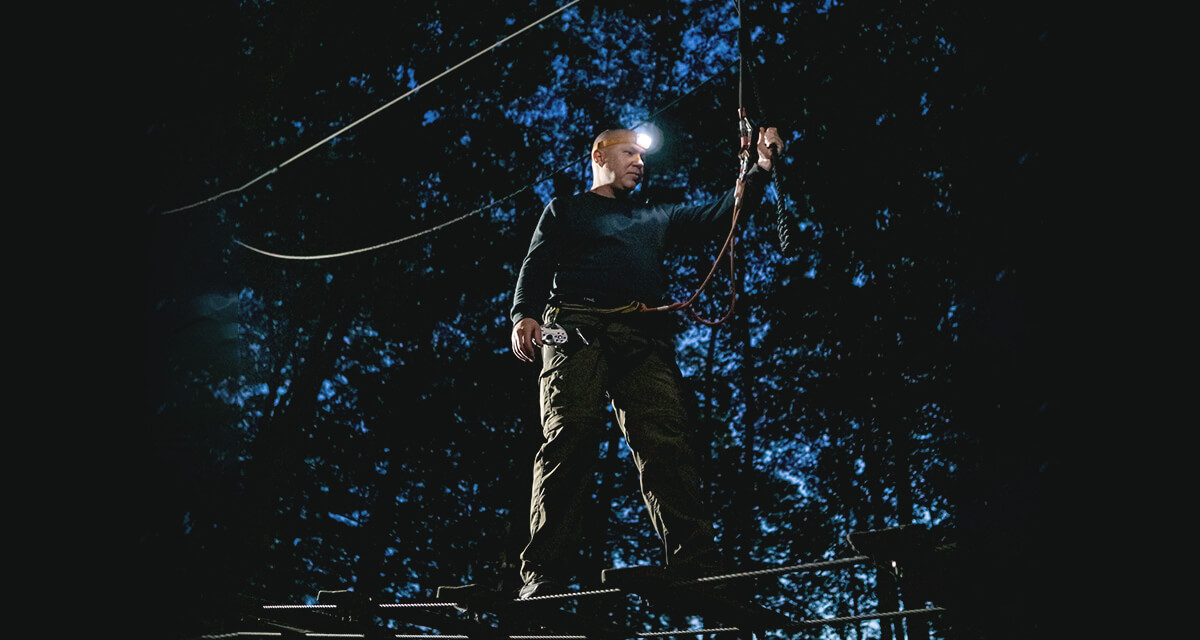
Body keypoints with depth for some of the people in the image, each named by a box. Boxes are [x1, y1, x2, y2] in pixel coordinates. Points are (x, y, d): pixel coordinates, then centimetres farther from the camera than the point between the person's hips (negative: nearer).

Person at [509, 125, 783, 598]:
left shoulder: (655, 217, 36)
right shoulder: (564, 210, 27)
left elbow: (718, 216, 31)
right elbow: (536, 267, 12)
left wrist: (760, 167, 20)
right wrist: (524, 315, -7)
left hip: (646, 338, 3)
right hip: (578, 325, -3)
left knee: (668, 445, -15)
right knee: (569, 439, -20)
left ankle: (697, 566, -23)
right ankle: (542, 578, -23)